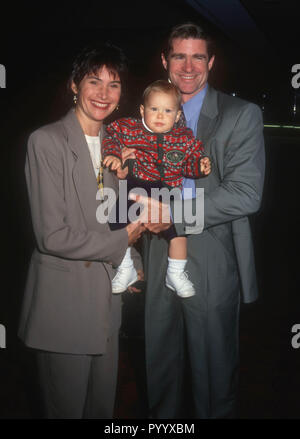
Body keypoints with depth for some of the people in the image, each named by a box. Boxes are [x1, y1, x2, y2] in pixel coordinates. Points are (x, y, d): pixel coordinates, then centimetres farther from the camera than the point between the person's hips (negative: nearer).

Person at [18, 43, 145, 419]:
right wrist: (121, 242, -11)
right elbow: (52, 236, -19)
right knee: (66, 406, 10)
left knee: (103, 405, 19)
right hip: (64, 300, -6)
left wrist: (130, 263, 2)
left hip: (107, 297, 6)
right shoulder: (47, 141, -13)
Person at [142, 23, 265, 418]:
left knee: (213, 370, 11)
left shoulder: (242, 115, -4)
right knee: (160, 364, 18)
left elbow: (246, 194, -15)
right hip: (159, 263, 4)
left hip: (213, 267, -4)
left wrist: (174, 211, -18)